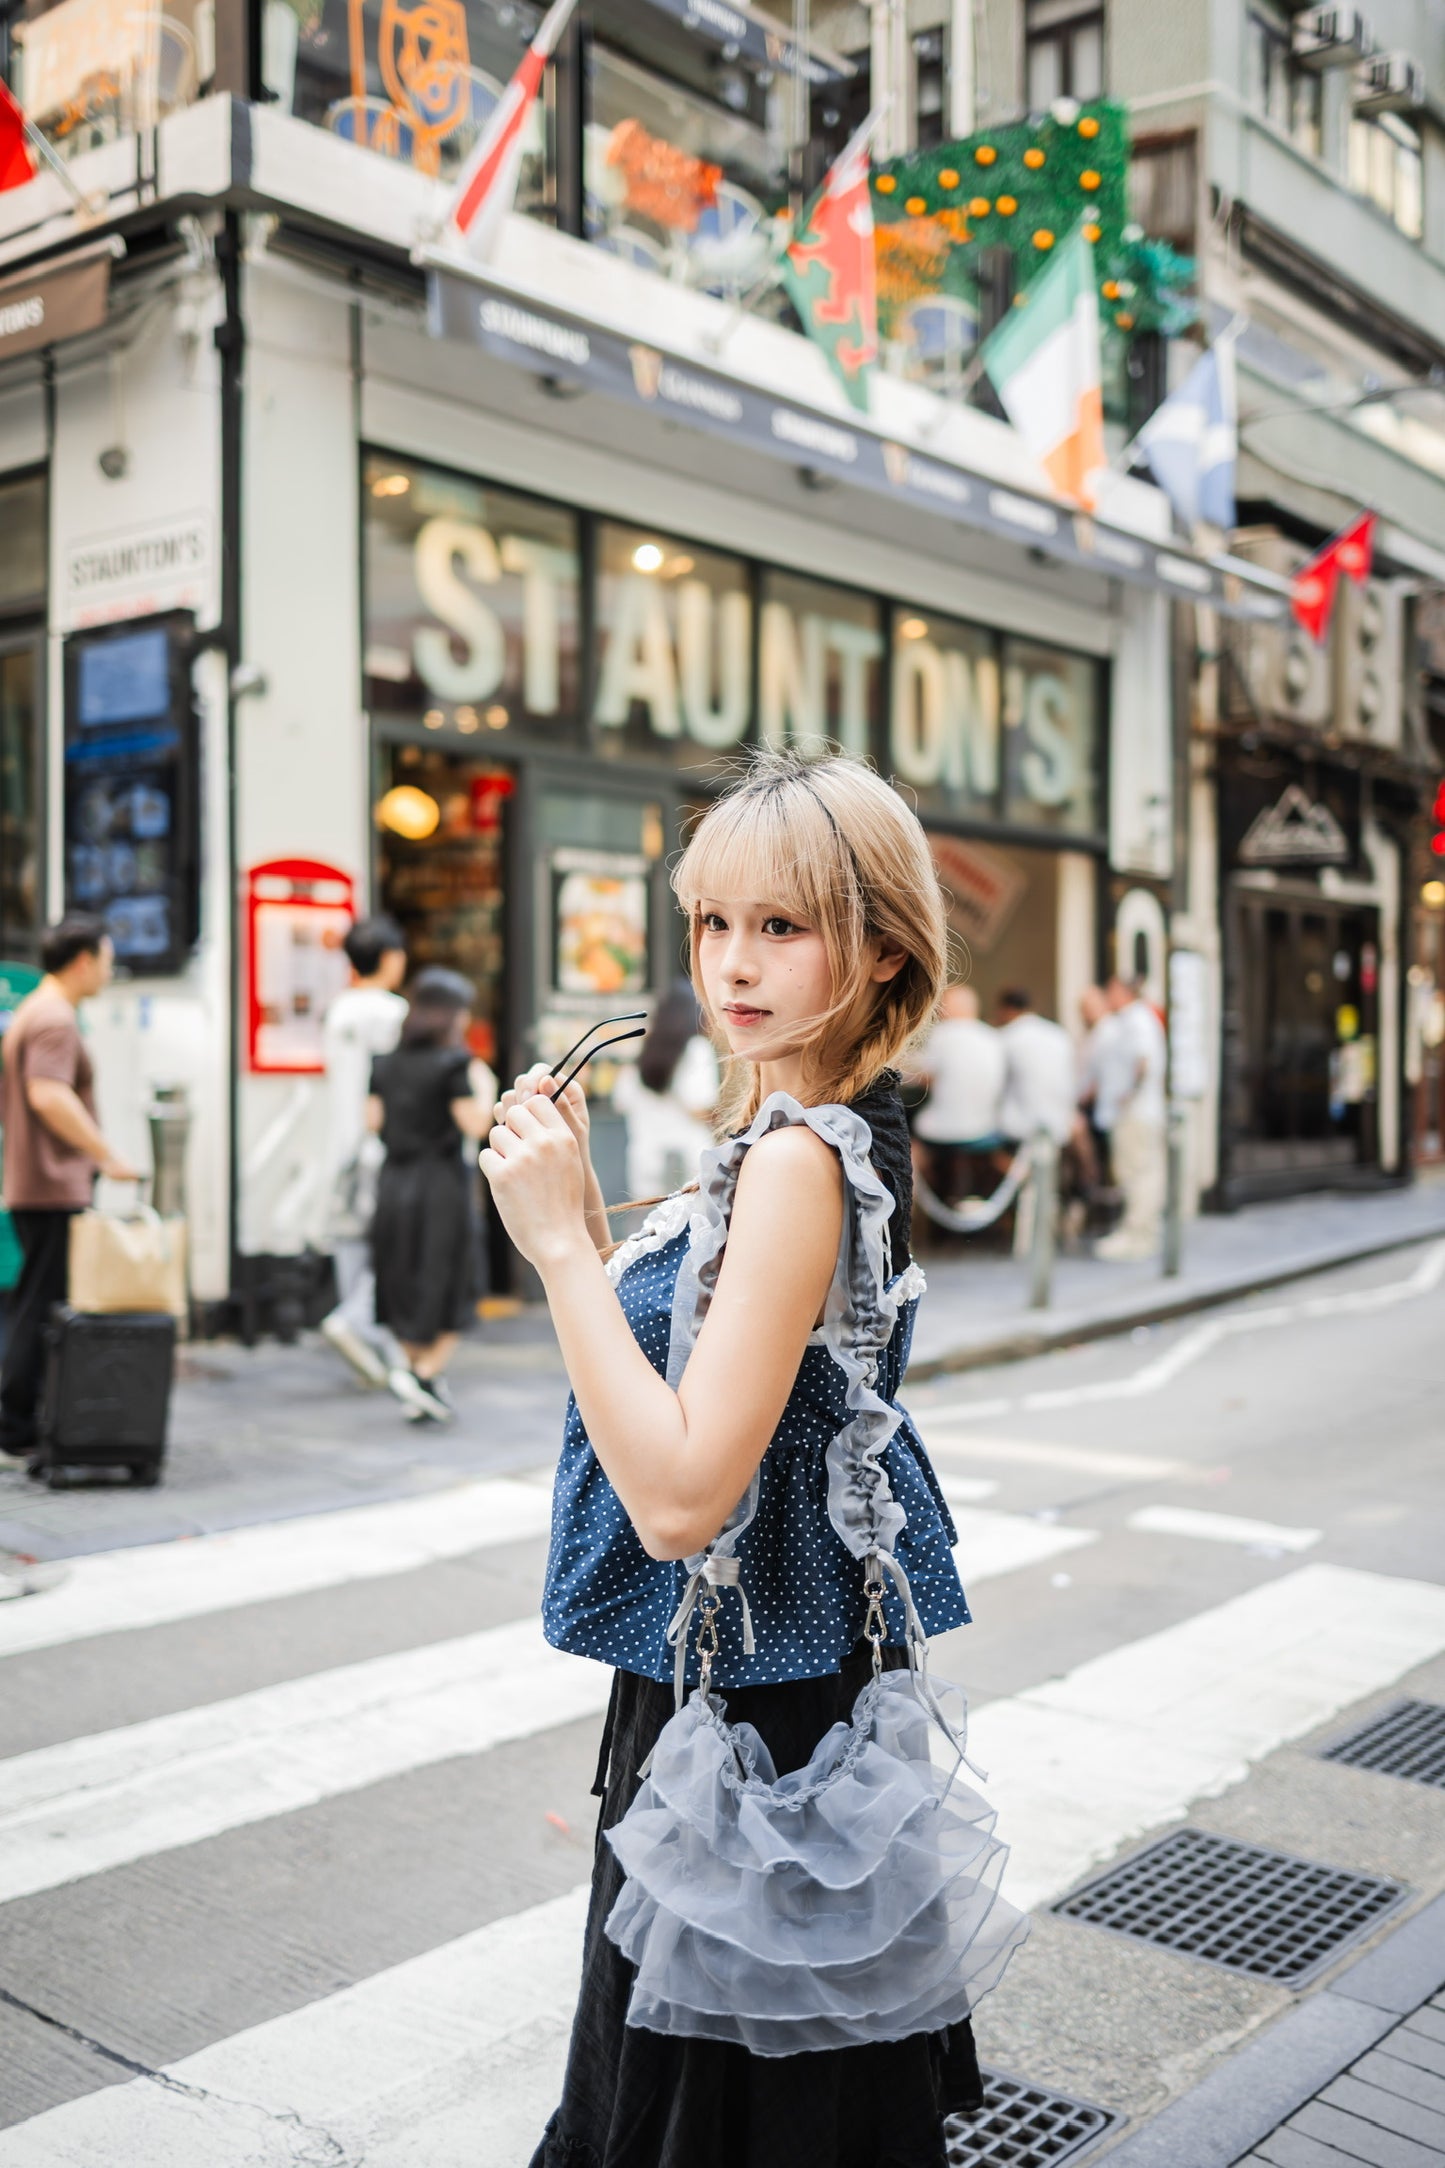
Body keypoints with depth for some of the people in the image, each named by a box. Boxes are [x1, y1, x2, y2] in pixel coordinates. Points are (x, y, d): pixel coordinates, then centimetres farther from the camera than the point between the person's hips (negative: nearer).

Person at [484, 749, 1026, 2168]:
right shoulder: (836, 1135, 5)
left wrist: (560, 1245, -26)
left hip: (747, 1713, -9)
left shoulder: (797, 1160, -24)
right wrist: (580, 1199, 0)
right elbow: (674, 1346, 11)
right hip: (764, 1669, 9)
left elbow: (682, 1495, -29)